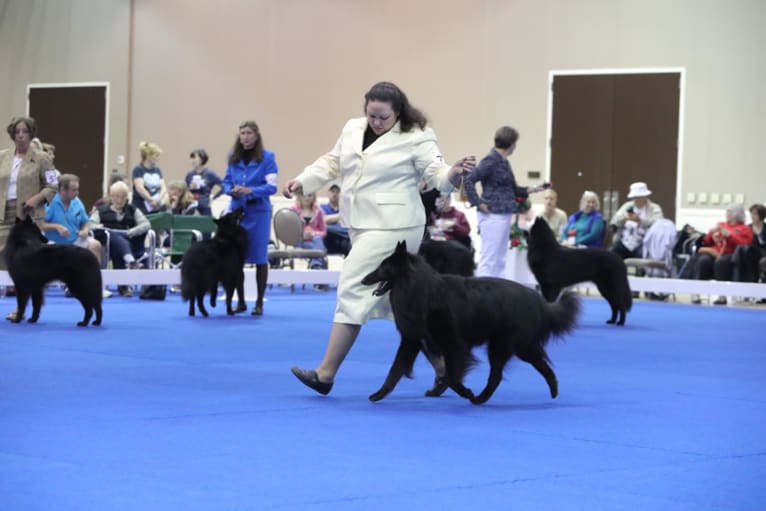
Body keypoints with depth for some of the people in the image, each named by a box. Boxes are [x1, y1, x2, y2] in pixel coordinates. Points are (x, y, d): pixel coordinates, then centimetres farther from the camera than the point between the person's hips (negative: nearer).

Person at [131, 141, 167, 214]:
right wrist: (152, 201, -14)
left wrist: (158, 199, -12)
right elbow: (140, 188, -16)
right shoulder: (138, 170, -5)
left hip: (156, 208, 6)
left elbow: (163, 188, 7)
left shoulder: (157, 170, 13)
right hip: (141, 209, -5)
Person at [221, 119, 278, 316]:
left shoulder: (267, 157, -6)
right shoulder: (233, 157, 7)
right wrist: (232, 190, -10)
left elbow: (272, 186, -10)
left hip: (258, 212, -4)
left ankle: (259, 303, 9)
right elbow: (226, 182, 12)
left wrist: (250, 190, -24)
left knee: (259, 257, 0)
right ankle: (240, 301, 15)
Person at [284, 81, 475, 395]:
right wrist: (302, 182, 9)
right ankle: (441, 363, 22)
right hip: (362, 225, 8)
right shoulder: (353, 129, 9)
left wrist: (453, 174, -34)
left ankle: (325, 374, -10)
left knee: (353, 291, -13)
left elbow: (435, 173, -13)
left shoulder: (416, 137, -9)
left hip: (392, 227, -8)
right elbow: (332, 164, 19)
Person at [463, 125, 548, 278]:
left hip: (503, 215, 9)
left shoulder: (503, 162, 14)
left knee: (499, 261, 13)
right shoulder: (491, 160, -13)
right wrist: (479, 203, -17)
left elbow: (511, 189, 22)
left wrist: (532, 189, 17)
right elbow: (468, 180, -19)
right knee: (489, 260, -8)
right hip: (493, 215, -9)